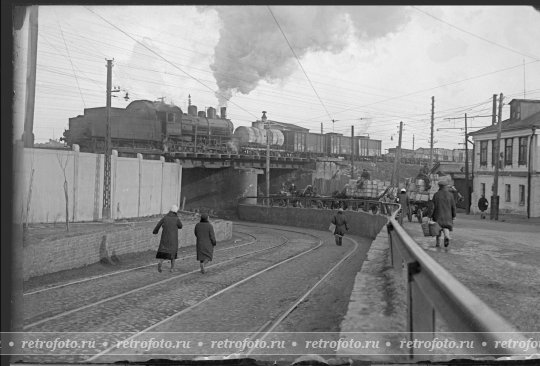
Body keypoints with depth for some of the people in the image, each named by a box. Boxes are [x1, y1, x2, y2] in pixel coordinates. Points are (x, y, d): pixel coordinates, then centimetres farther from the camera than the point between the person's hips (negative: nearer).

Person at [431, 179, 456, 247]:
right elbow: (453, 206, 1)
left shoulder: (436, 194, -6)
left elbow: (434, 206, -9)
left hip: (438, 214, -1)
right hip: (447, 215, 1)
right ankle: (447, 236, -27)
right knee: (446, 227, 3)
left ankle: (438, 243, 18)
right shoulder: (450, 195, 0)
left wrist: (432, 216, -4)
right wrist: (453, 215, 9)